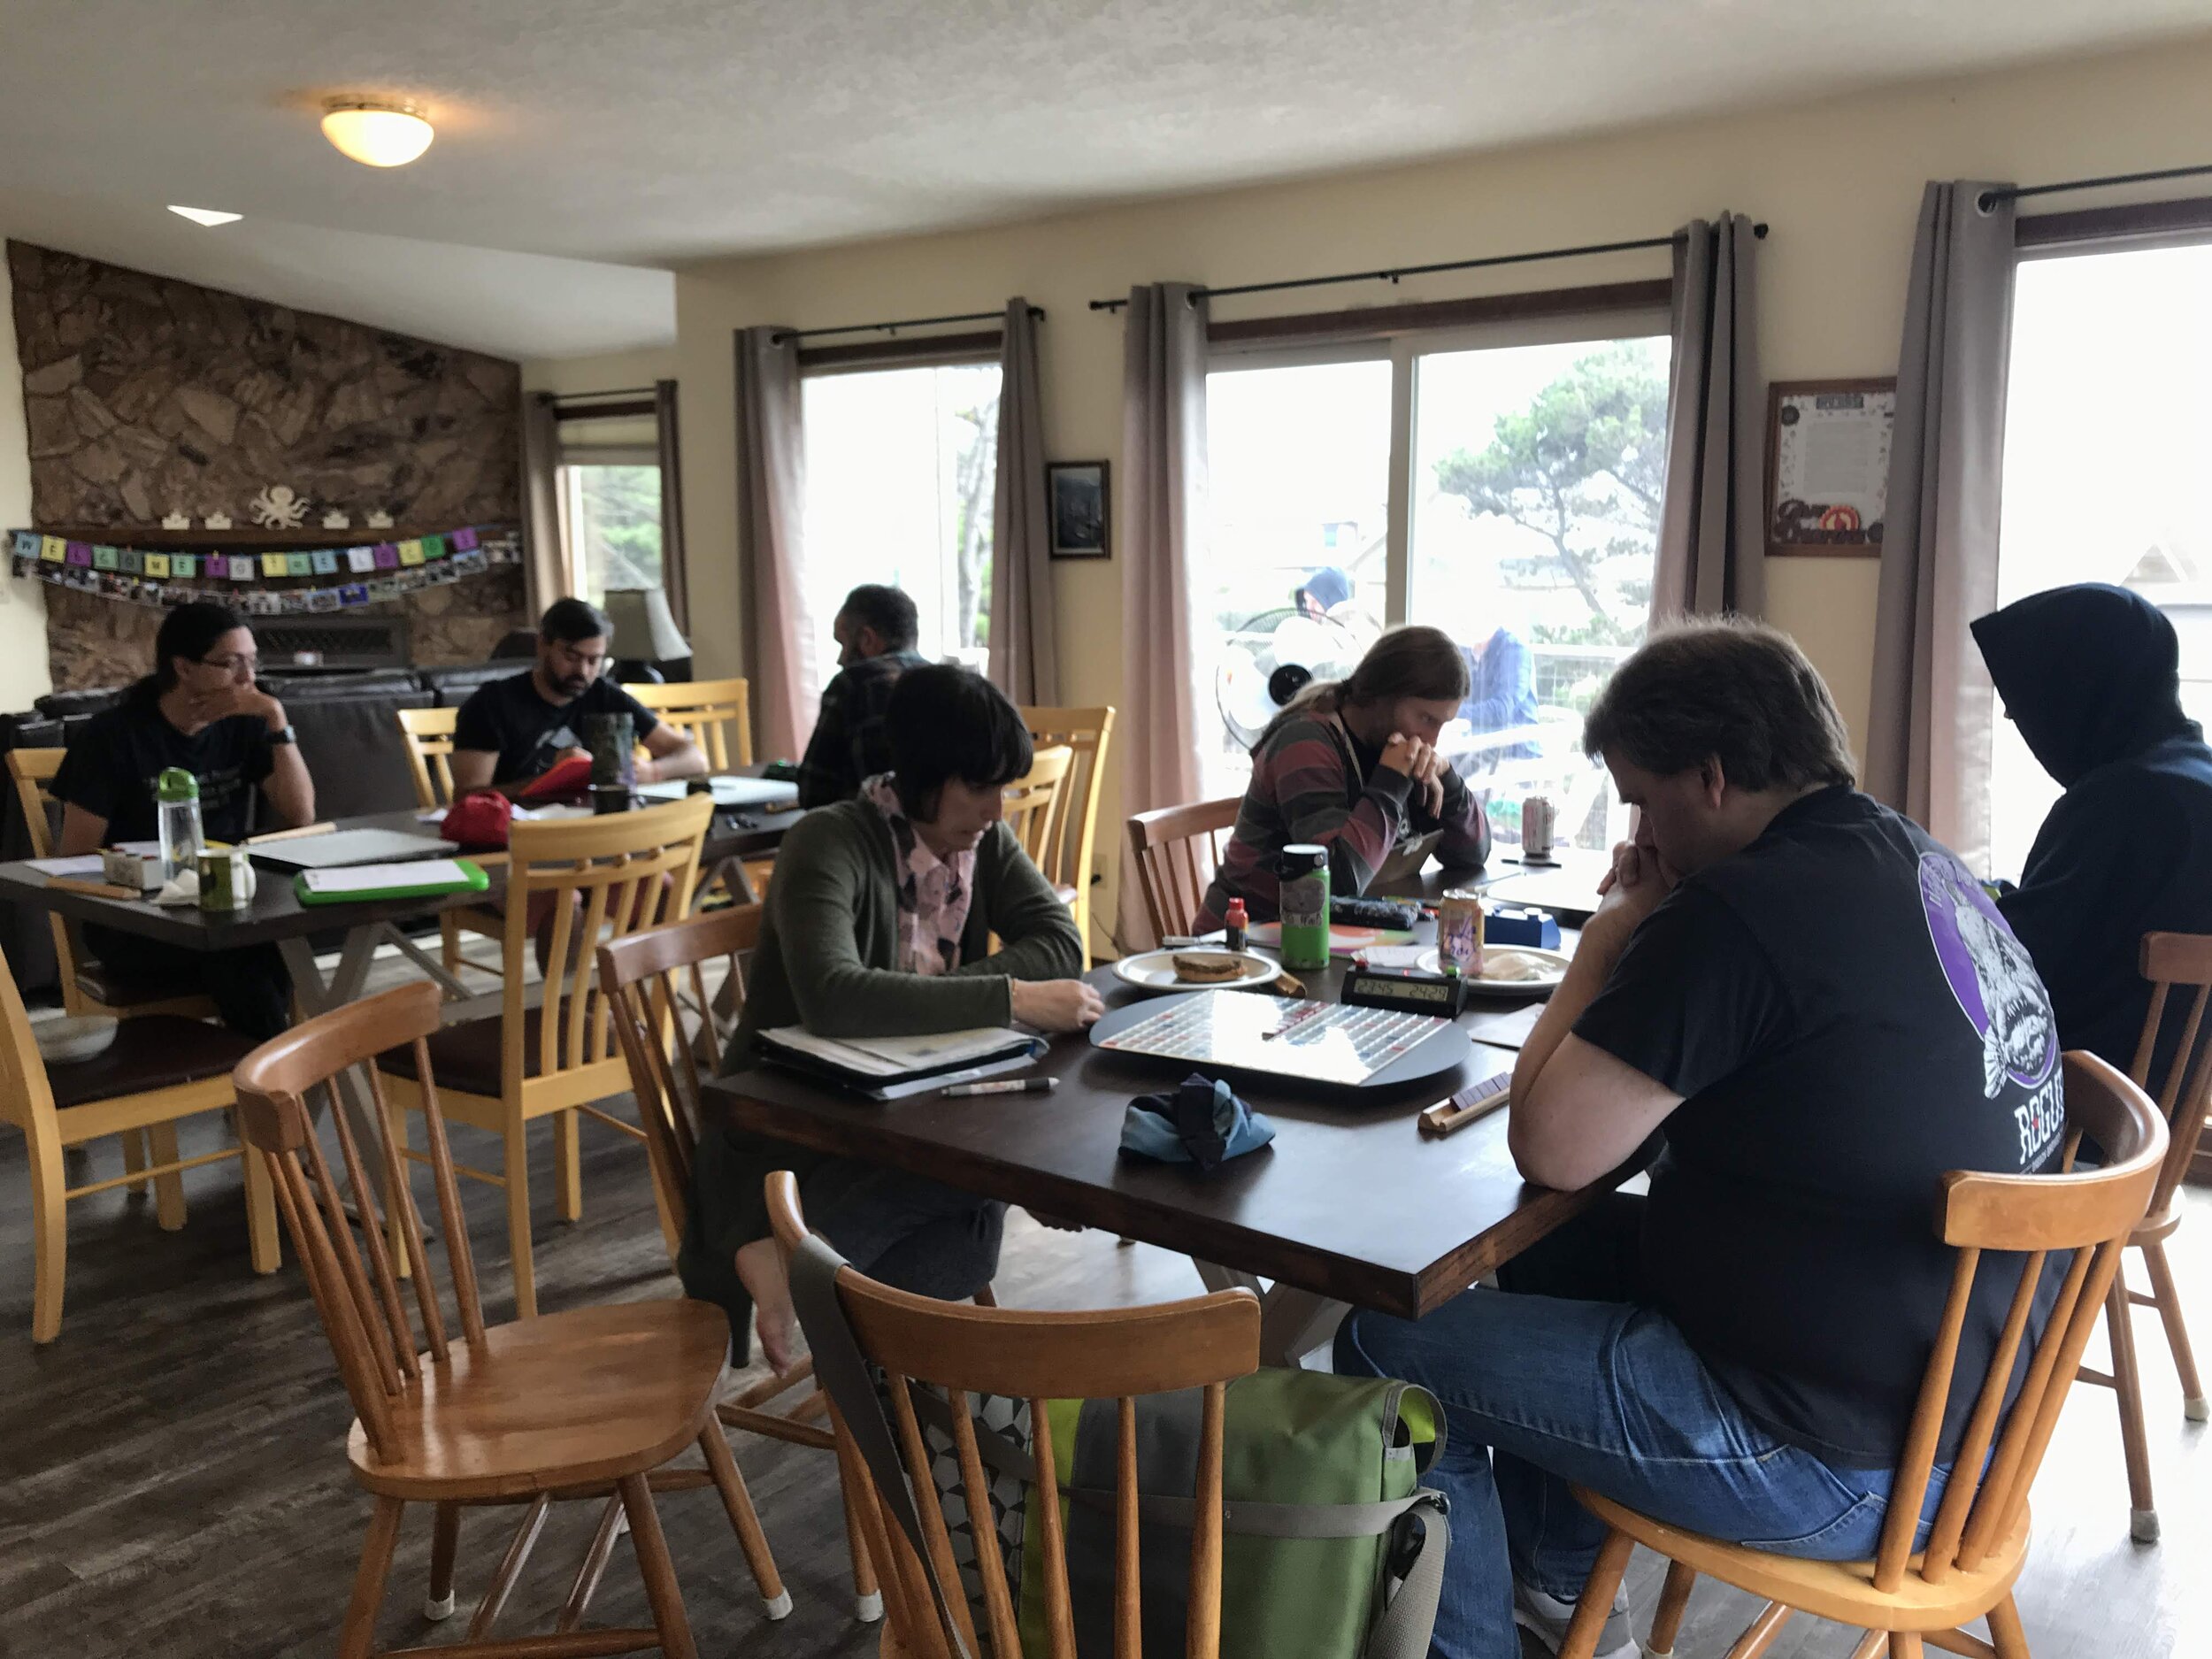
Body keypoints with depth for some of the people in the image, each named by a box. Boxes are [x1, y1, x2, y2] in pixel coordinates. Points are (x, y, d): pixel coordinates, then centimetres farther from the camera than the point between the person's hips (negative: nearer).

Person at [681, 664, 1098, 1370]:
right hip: (787, 1142, -6)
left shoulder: (984, 840, 4)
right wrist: (1011, 997, -36)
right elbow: (831, 997, -35)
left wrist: (916, 1000, -21)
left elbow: (1060, 943, -8)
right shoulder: (831, 842, -18)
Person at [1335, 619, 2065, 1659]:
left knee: (1390, 1349, -1)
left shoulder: (1741, 913, -25)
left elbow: (1549, 1148, -20)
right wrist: (1651, 933, 3)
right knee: (1554, 1249, 26)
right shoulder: (1923, 870, 4)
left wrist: (1608, 937, -8)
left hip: (1836, 1464, -10)